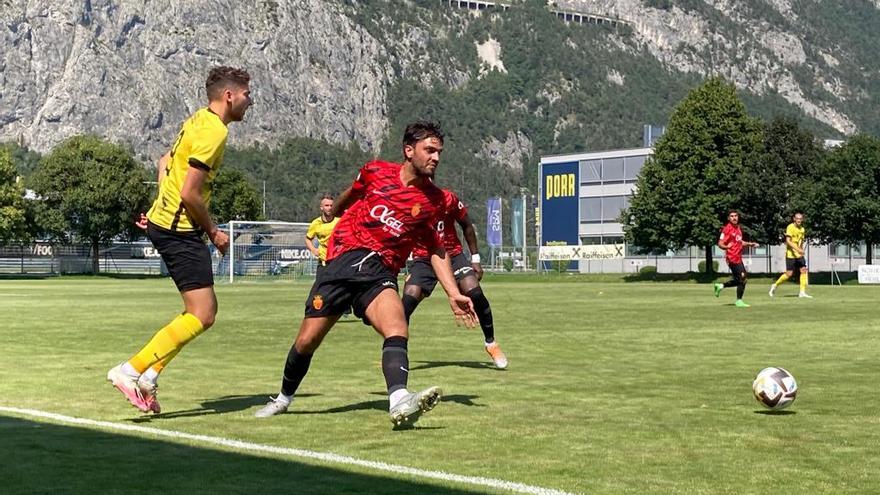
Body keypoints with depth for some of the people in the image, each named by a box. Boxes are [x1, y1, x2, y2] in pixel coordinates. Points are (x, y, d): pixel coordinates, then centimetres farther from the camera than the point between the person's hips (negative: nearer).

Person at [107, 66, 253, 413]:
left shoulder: (199, 121, 13)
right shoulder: (214, 132, -17)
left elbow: (165, 162, 25)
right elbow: (190, 194, -21)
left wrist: (164, 205, 19)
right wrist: (213, 231, -8)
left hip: (164, 222, 10)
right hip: (180, 229, -10)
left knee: (203, 311, 13)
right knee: (202, 316, -10)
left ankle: (149, 376, 11)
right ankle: (130, 371, -11)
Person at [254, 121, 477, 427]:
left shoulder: (434, 200, 5)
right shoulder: (376, 172, 3)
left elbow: (436, 250, 15)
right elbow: (349, 197, 26)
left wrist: (454, 295, 7)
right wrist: (332, 211, 44)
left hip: (380, 273, 0)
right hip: (343, 260, 0)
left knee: (396, 327, -31)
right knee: (307, 341, 1)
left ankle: (400, 402, -52)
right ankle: (283, 399, 28)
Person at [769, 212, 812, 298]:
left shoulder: (802, 229, 10)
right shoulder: (790, 227, -12)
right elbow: (788, 241, -21)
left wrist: (801, 250, 15)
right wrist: (797, 249, -30)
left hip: (799, 255, 7)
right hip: (791, 254, -7)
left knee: (803, 270, -6)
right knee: (789, 273, -6)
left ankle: (802, 292, -4)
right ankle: (775, 285, 14)